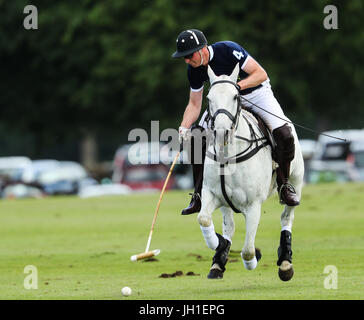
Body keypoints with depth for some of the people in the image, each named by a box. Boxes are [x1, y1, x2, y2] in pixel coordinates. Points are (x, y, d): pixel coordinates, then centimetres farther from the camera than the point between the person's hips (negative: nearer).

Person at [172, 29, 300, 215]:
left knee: (284, 135, -25)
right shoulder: (194, 70, -12)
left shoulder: (228, 49, -29)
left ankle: (284, 185, -3)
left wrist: (237, 86, -43)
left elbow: (261, 74, -28)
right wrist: (184, 128, -22)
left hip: (256, 93, -5)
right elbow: (194, 105, -4)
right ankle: (200, 195, -2)